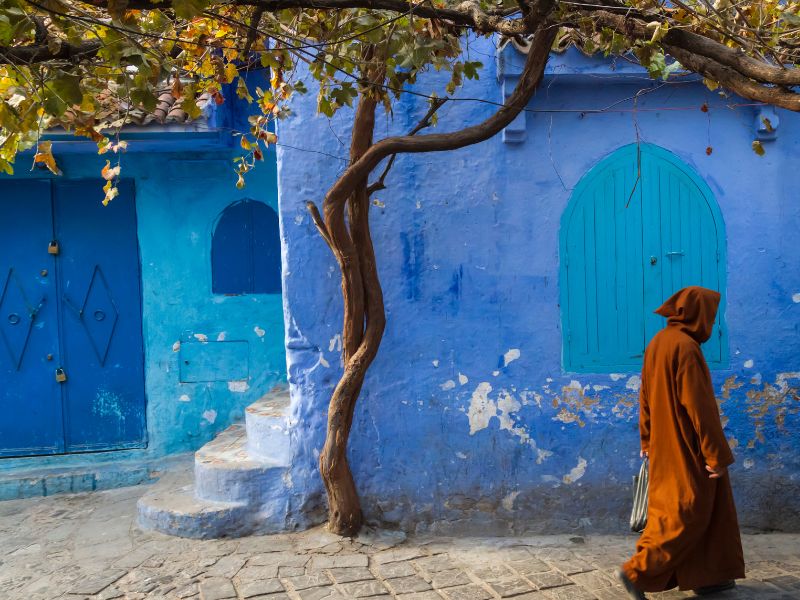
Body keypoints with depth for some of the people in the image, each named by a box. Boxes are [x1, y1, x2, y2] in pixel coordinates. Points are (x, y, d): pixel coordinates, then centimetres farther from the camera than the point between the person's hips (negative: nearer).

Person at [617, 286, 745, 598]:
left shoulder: (657, 343, 7)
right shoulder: (686, 347, -20)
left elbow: (646, 398, 13)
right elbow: (700, 405, -22)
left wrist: (647, 441, 20)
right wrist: (717, 454, -17)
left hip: (665, 447, 9)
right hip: (686, 448, -9)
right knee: (687, 513, 0)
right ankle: (637, 571, 0)